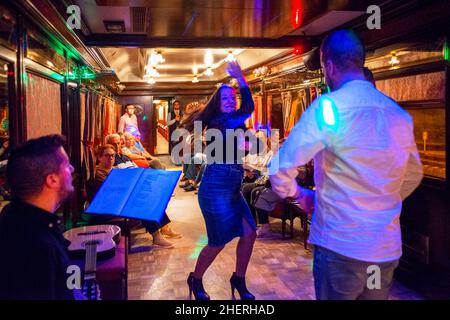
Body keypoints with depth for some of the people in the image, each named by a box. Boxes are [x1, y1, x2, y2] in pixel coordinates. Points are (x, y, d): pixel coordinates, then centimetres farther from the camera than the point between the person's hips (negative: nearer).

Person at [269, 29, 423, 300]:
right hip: (388, 248, 6)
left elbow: (281, 167, -17)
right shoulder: (399, 113, 4)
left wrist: (295, 192, 3)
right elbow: (413, 176, 16)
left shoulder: (329, 106, -14)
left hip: (341, 246, -5)